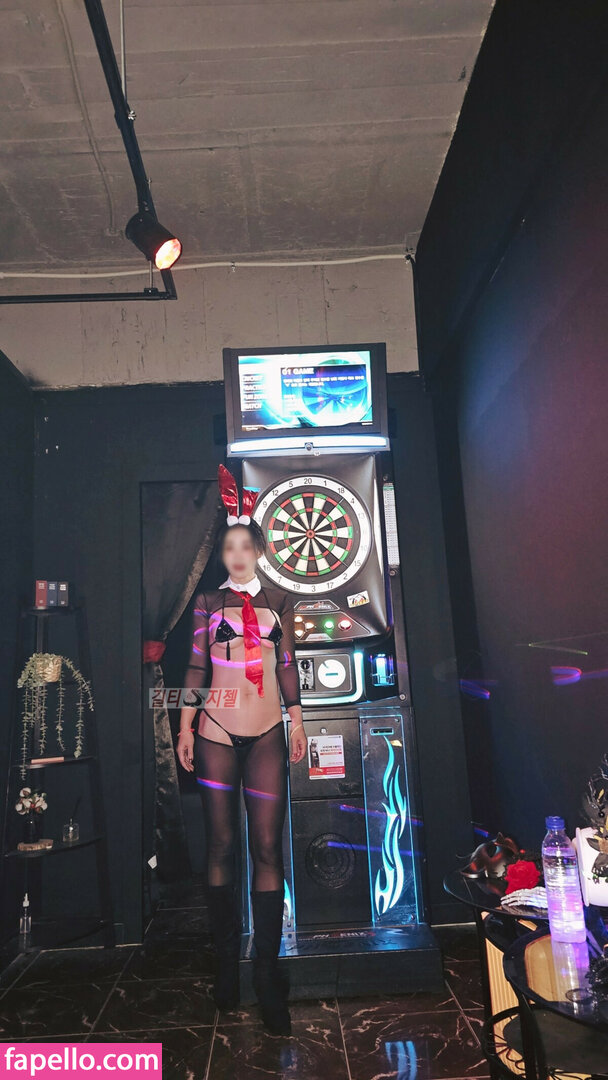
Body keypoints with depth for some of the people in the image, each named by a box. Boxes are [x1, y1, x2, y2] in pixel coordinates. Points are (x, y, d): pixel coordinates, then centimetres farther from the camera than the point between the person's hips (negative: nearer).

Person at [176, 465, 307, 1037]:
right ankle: (226, 962, 21)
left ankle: (266, 970, 10)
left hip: (267, 733, 1)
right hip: (217, 733, -1)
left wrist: (297, 721, 7)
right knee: (222, 845, 5)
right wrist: (186, 726, 0)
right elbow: (196, 665, 4)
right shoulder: (208, 600, 6)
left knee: (267, 849, -1)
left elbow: (286, 664, 11)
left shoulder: (278, 600, 9)